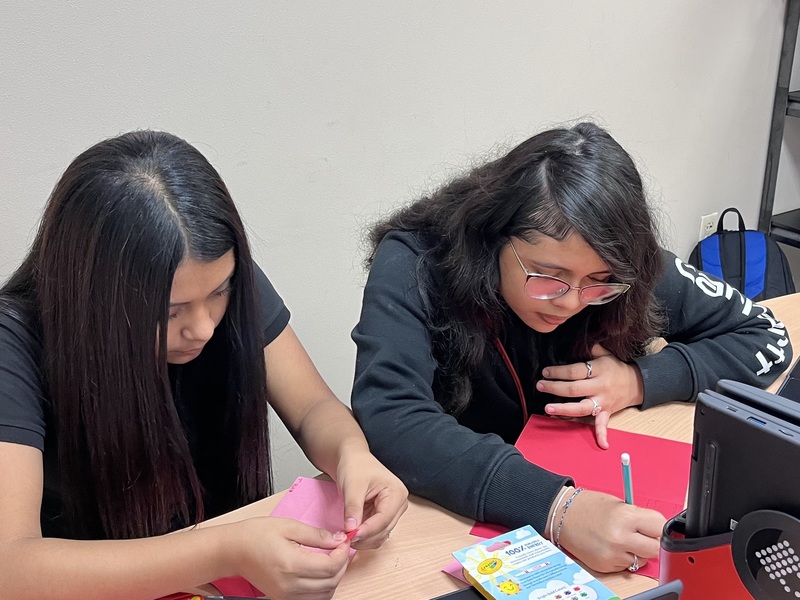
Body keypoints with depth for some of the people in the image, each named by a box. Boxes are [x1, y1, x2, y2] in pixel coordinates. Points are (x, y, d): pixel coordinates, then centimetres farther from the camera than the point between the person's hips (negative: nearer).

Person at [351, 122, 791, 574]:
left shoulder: (629, 275, -13)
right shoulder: (414, 264, -22)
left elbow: (767, 337, -4)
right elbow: (391, 421, -33)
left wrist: (641, 381, -18)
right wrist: (554, 507, -42)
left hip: (589, 484, 3)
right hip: (450, 508, -3)